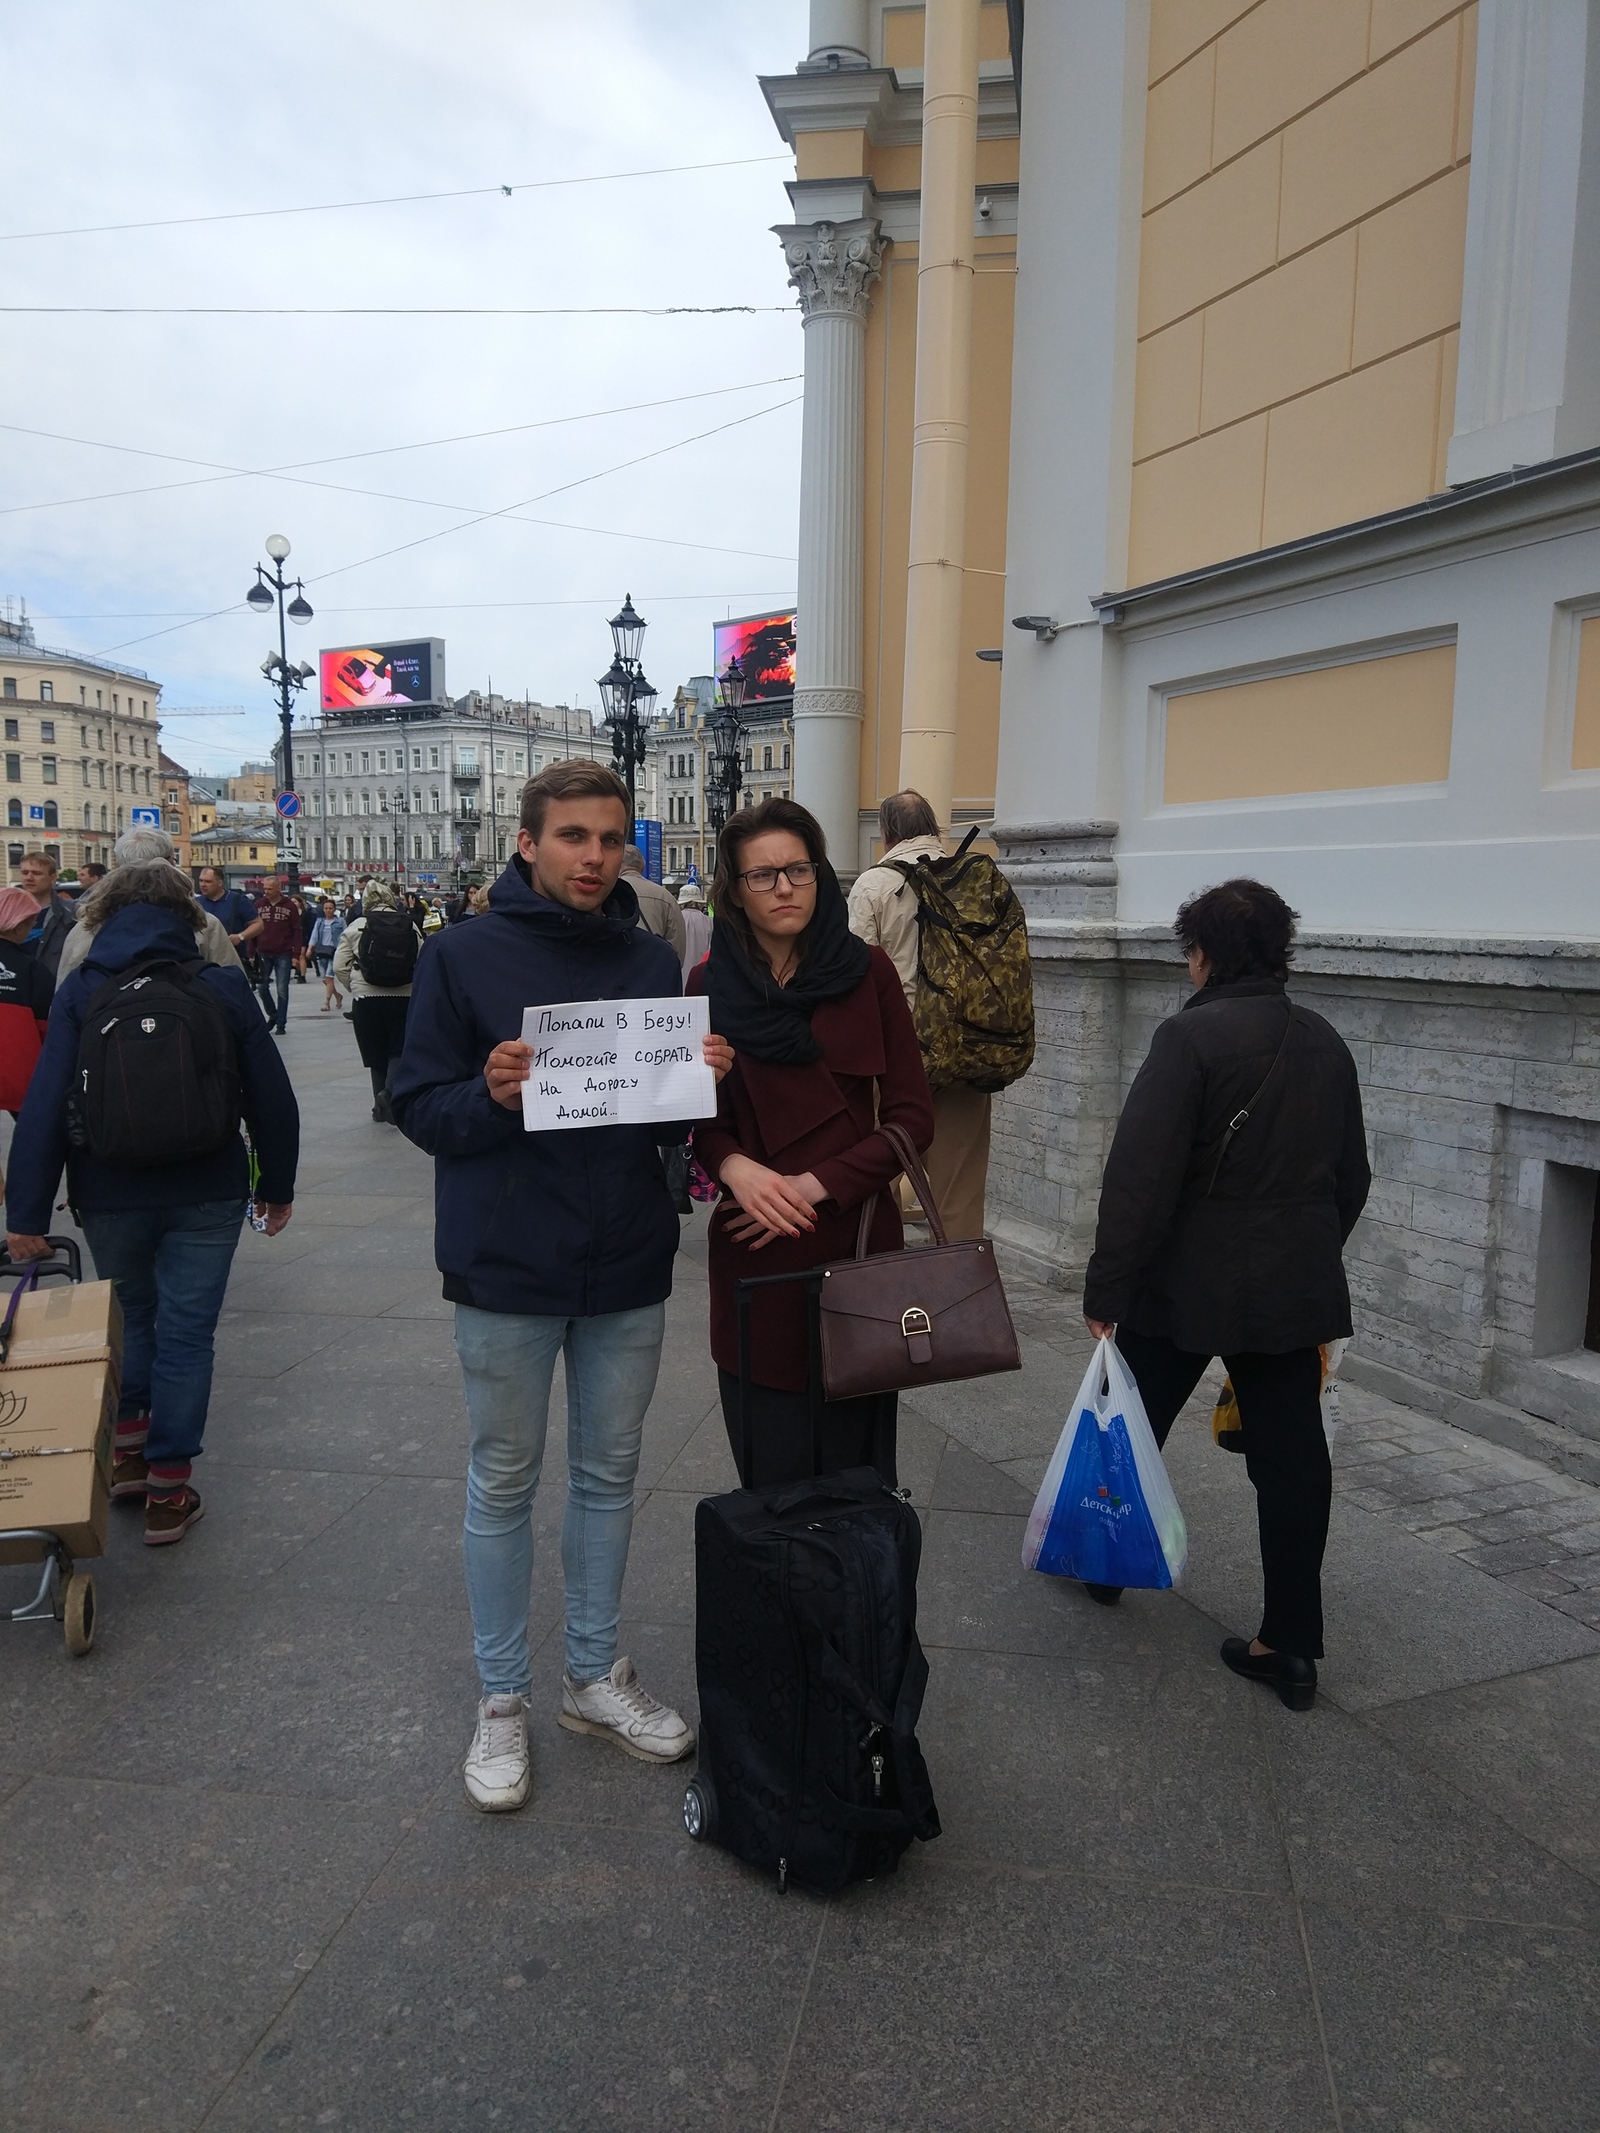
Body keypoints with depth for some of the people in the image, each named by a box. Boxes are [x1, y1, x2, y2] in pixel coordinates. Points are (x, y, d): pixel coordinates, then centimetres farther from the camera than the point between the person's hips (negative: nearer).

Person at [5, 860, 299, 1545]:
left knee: (130, 1316, 24)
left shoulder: (81, 991, -4)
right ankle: (168, 1489, 11)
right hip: (207, 1192, -1)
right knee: (186, 1332, 7)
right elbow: (270, 1096, -2)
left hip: (111, 1195, 1)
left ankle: (128, 1449, 28)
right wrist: (277, 1186, 10)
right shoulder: (223, 987, -4)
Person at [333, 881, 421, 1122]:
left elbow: (340, 967, -1)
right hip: (404, 997, 0)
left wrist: (356, 989, 11)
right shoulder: (410, 926, 3)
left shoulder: (357, 927, 0)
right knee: (399, 1051, 7)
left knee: (376, 1054, 11)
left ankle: (381, 1107, 17)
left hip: (367, 999, 0)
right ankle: (390, 1092, -17)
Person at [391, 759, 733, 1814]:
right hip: (507, 1271, -3)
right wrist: (493, 1094, -27)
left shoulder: (654, 962, 4)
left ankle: (597, 1673, 35)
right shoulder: (466, 957, -6)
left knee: (609, 1476, 16)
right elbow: (421, 1107, -8)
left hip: (628, 1272, 4)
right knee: (504, 1486, 10)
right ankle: (504, 1698, 28)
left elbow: (677, 1122, 9)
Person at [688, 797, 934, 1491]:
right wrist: (733, 1165, -13)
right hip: (755, 1251, 1)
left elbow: (912, 1116, -2)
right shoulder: (708, 986, 2)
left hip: (859, 1241, 0)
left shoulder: (866, 972, 0)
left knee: (857, 1460, 11)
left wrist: (816, 1184, -13)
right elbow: (697, 1117, 9)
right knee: (772, 1470, 10)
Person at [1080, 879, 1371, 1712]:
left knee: (1129, 1425, 16)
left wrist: (1106, 1289, -15)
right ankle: (1292, 1644, 14)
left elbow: (1140, 1175, -20)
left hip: (1191, 1280, -5)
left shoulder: (1192, 1036, -15)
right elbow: (1351, 1176, 14)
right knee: (1291, 1453, 9)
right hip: (1297, 1284, 5)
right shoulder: (1325, 1043, 6)